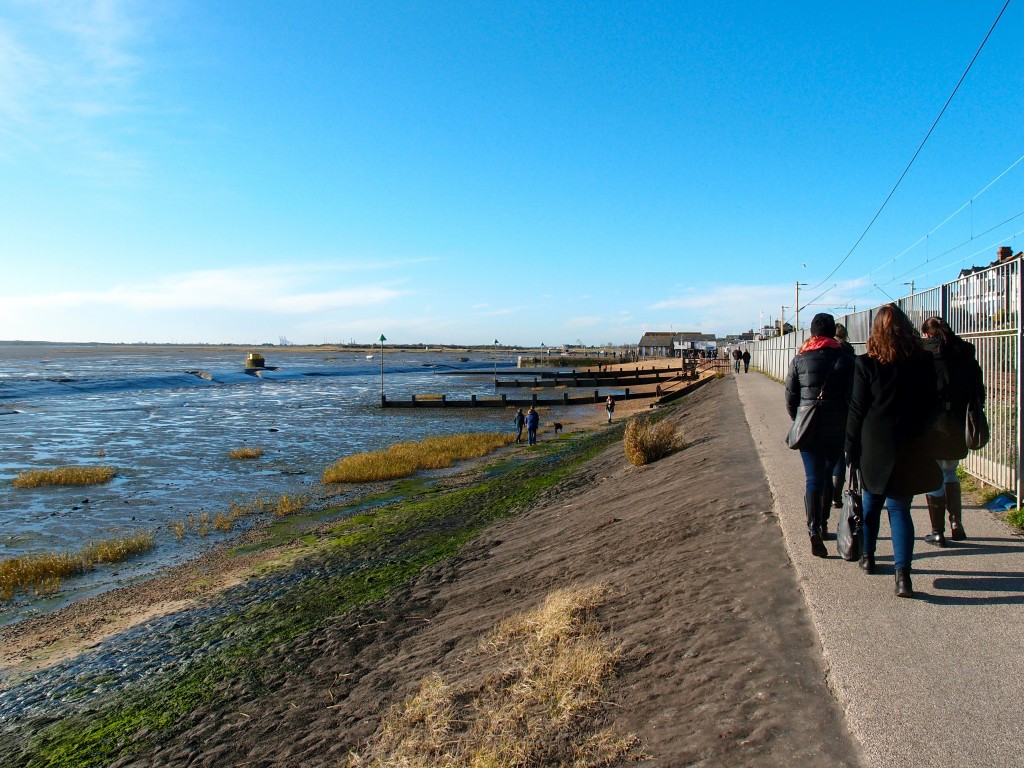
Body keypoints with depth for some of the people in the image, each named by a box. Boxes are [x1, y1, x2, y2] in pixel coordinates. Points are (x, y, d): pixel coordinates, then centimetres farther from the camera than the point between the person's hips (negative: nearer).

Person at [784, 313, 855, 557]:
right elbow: (853, 397, -2)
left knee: (813, 478, -1)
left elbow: (790, 397, 2)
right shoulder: (845, 359, -1)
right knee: (828, 475, 18)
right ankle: (822, 525, 28)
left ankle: (814, 531, -15)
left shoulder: (799, 359, 0)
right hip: (838, 429, 1)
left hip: (808, 428, -1)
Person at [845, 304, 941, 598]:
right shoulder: (924, 361, -1)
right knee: (899, 507, 6)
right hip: (912, 448, 2)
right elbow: (932, 404, 7)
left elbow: (857, 410, -6)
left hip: (876, 446, -1)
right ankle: (902, 573, -5)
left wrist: (851, 451, 0)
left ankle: (868, 557, 33)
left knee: (871, 501, 18)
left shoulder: (867, 364, -9)